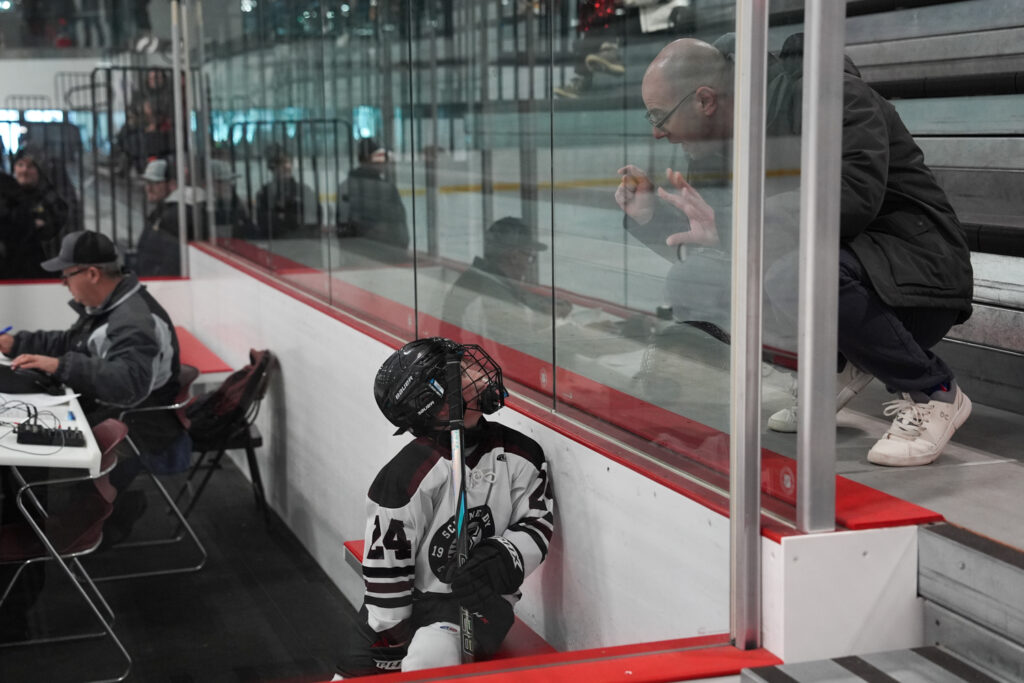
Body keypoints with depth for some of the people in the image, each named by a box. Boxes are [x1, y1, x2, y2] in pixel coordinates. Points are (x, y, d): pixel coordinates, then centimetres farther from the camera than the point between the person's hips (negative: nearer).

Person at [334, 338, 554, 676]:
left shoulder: (520, 455, -6)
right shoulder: (405, 476, -18)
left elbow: (537, 523, 4)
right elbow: (385, 568, -13)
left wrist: (500, 559, -17)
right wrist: (392, 645, -9)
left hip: (480, 598, 0)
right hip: (412, 598, 1)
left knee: (431, 658, -31)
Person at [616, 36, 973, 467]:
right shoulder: (726, 141, 7)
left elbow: (852, 201, -32)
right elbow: (697, 238, 15)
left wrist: (726, 228, -34)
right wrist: (648, 214, -6)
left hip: (918, 280, -8)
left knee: (795, 275, -37)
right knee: (688, 281, -3)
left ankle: (933, 394, -15)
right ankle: (834, 361, 8)